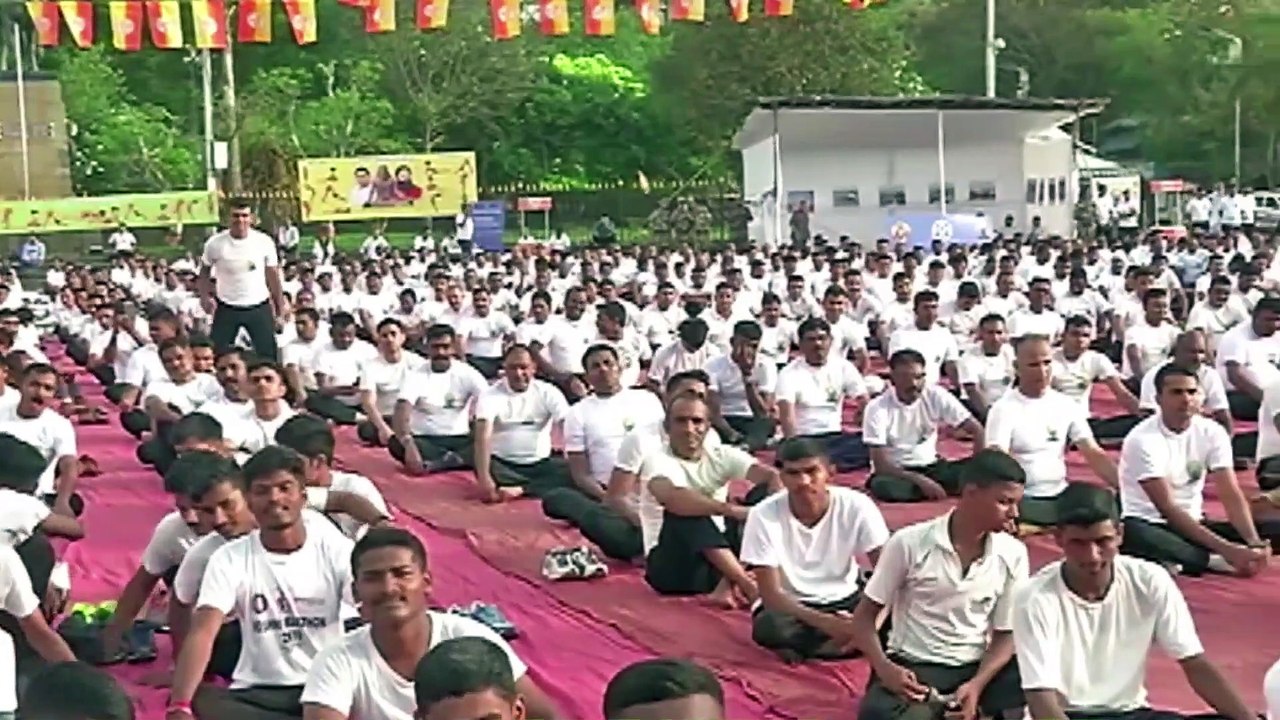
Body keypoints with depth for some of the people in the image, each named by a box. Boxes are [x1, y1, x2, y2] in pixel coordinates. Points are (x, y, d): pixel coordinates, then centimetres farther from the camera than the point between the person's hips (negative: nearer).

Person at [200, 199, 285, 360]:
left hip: (259, 307, 0)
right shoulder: (215, 243, -10)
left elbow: (273, 274, 3)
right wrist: (205, 296, -7)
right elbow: (205, 271, 7)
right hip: (227, 308, 0)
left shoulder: (265, 241, -8)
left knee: (268, 353, 6)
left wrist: (280, 305, 3)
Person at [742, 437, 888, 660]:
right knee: (771, 628, -36)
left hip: (845, 600, 2)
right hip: (791, 606, -2)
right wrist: (824, 622, -33)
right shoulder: (763, 515, -19)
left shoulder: (857, 506, -16)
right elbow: (771, 595, -19)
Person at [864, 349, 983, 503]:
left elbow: (976, 429, -10)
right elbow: (880, 465, -22)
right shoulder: (877, 407, -18)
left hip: (930, 467, 1)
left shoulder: (936, 395, -10)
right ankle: (946, 489, -19)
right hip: (896, 472, -1)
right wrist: (919, 480, -32)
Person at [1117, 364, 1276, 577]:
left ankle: (1184, 560, -25)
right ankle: (1215, 561, -25)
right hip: (1147, 524, -6)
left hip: (1193, 524, 6)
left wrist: (1254, 542, -25)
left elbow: (1231, 495, -6)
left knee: (1274, 529, -12)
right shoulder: (1143, 439, -18)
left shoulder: (1212, 432, -2)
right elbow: (1167, 509, -22)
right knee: (1134, 535, -42)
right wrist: (1225, 548, -29)